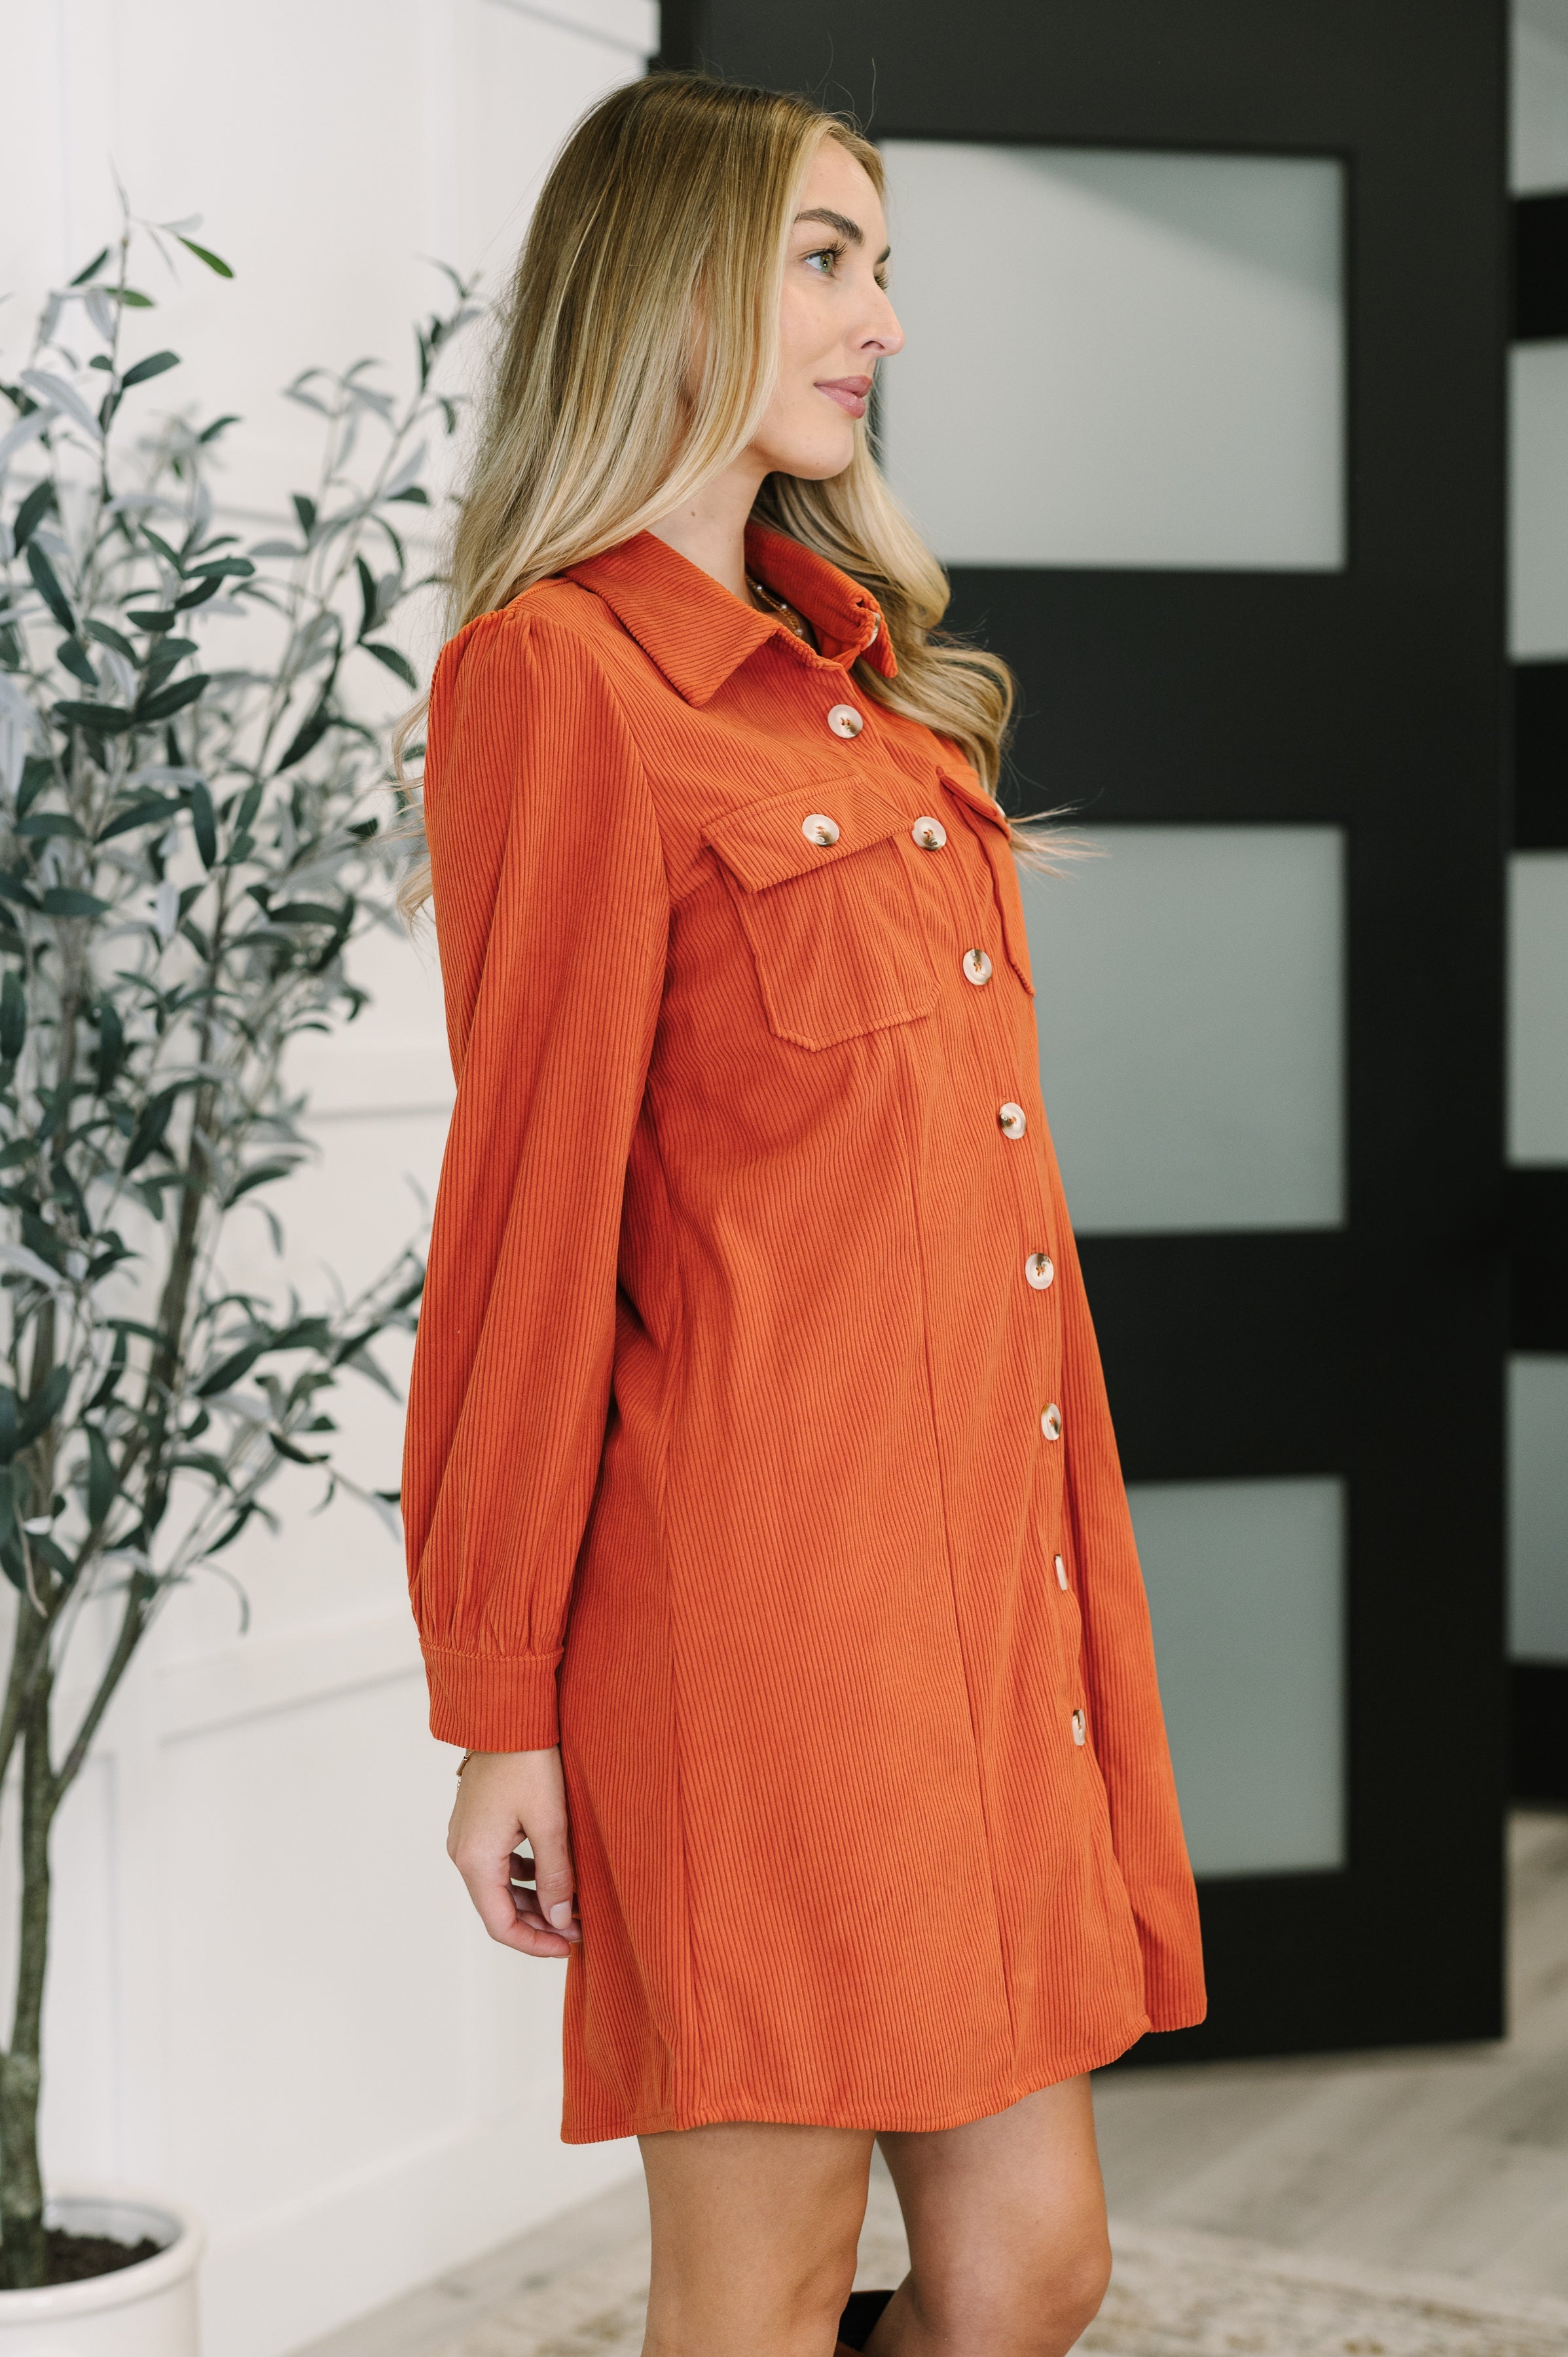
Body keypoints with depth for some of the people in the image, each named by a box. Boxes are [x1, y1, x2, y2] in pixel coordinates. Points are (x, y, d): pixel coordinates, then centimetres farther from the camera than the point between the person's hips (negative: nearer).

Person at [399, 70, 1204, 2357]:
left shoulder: (860, 670, 17)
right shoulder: (560, 672, -9)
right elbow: (531, 1201, -11)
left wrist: (1056, 1578, 16)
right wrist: (501, 1703, -9)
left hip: (982, 1556, 8)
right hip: (766, 1573, -8)